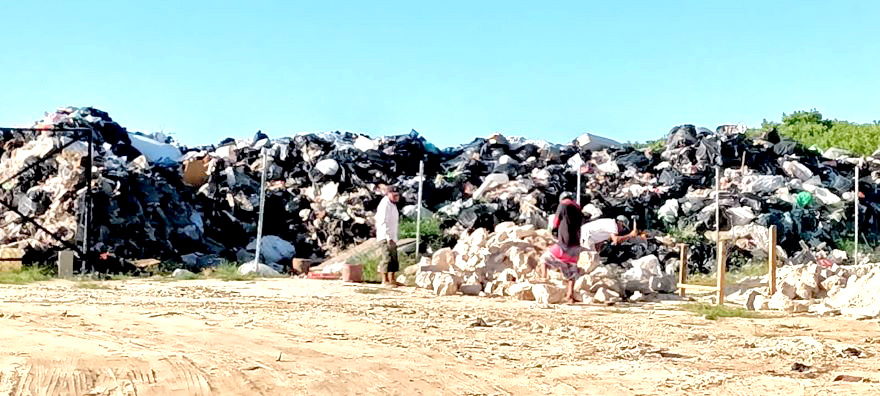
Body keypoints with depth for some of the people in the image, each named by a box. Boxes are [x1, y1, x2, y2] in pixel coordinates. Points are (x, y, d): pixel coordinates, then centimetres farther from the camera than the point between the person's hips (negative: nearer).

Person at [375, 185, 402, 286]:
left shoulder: (393, 205, 18)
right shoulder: (385, 204, -13)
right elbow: (383, 222, -20)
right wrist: (389, 238, -25)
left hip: (392, 237, 10)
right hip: (386, 237, -10)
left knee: (394, 259, 11)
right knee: (388, 258, -12)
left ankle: (392, 280, 17)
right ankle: (385, 280, -10)